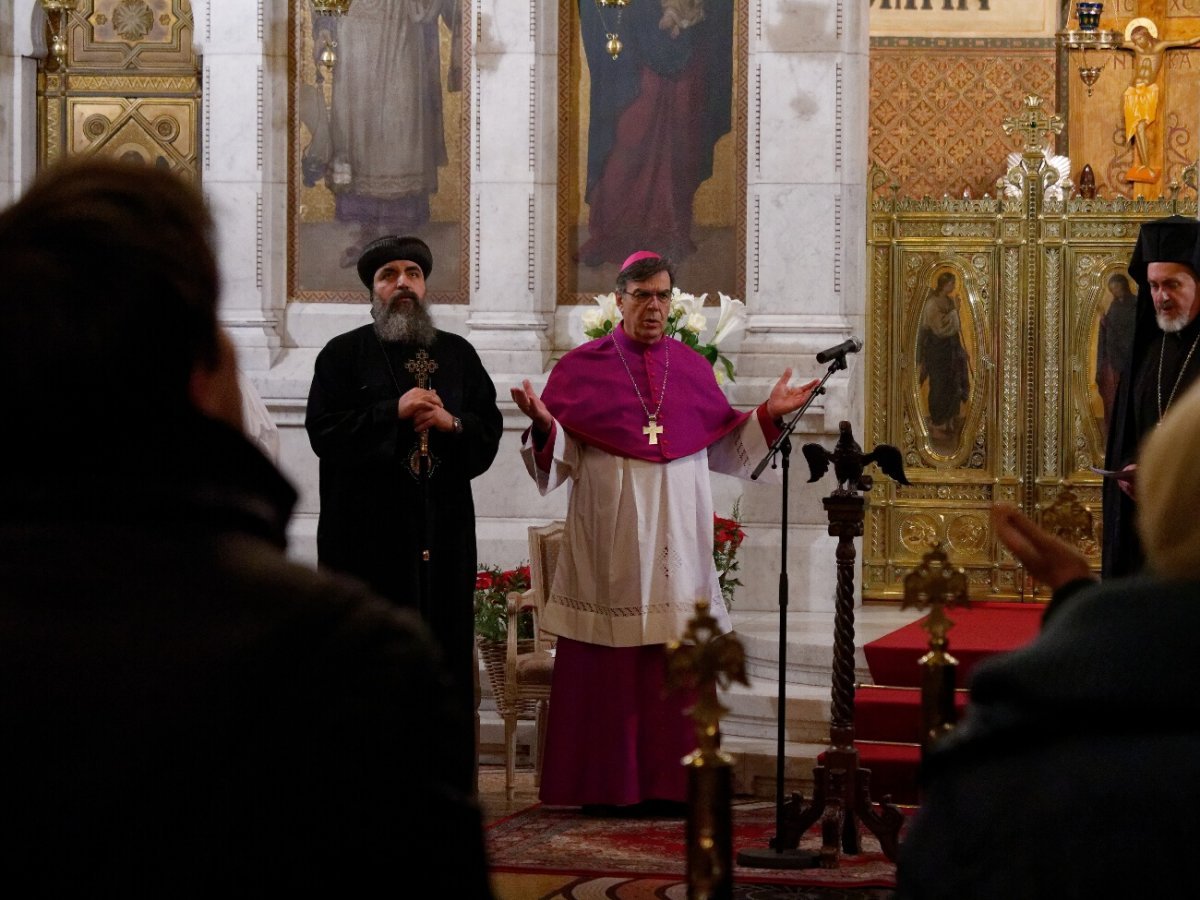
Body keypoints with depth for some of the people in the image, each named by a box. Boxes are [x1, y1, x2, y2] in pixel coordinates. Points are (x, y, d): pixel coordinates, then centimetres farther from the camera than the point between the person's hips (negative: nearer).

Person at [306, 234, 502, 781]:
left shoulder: (458, 355, 15)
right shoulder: (344, 354, 5)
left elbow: (490, 428, 10)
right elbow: (323, 430, -6)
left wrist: (450, 423, -10)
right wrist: (394, 412, -13)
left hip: (443, 525, 3)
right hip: (366, 526, -3)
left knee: (445, 647, 1)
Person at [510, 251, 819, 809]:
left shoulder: (693, 368, 12)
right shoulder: (581, 368, 3)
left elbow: (726, 449, 15)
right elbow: (559, 458, -2)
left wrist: (768, 415, 4)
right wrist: (543, 425, -21)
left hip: (677, 543, 3)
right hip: (609, 547, -3)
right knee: (608, 672, -4)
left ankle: (670, 782, 5)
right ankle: (605, 783, 0)